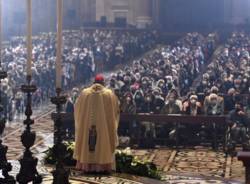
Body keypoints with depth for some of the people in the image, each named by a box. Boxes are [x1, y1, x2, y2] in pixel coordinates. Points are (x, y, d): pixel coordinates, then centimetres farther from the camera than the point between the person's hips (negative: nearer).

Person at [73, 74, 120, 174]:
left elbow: (77, 109, 11)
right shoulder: (109, 94, -3)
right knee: (103, 142, 6)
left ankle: (87, 166, 8)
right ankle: (104, 166, 3)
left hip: (87, 126, 1)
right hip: (104, 125, -1)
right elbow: (116, 110, 4)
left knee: (88, 143, 9)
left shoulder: (84, 93, 1)